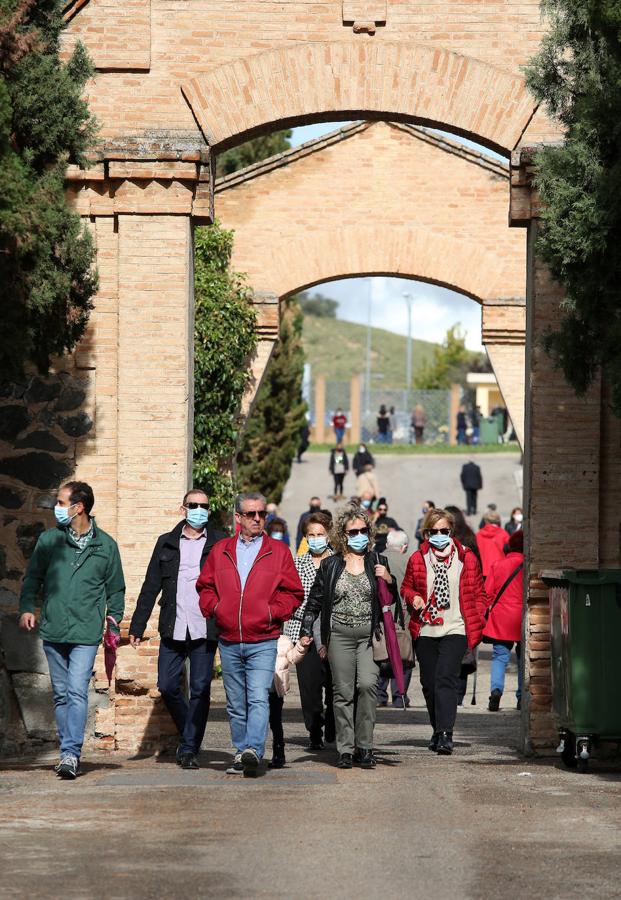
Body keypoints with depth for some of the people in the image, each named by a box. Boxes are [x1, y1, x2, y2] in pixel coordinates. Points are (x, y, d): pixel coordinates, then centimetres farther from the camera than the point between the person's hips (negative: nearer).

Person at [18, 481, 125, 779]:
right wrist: (27, 608, -4)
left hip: (86, 633, -3)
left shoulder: (105, 545, 5)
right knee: (61, 695, 8)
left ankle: (70, 754, -19)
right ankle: (69, 753, 16)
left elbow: (115, 588, 14)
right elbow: (33, 578, 12)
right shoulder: (49, 540, 8)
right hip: (52, 631, 3)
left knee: (77, 692, -14)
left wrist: (114, 619, 5)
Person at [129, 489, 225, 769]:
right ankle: (188, 734, 23)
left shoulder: (220, 544, 6)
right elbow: (150, 587, 13)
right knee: (167, 686, 1)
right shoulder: (166, 543, 12)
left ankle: (189, 748, 4)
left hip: (204, 630, -2)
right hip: (173, 629, 2)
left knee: (200, 690, -2)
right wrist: (137, 627, 8)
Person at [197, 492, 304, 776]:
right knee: (236, 704, 9)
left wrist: (273, 611, -9)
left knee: (258, 698, -18)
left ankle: (253, 750, -27)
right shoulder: (220, 551, 11)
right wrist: (214, 608, -1)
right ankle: (241, 756, 15)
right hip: (229, 643, 3)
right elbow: (205, 586, 17)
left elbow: (293, 592, 5)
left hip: (263, 642, -3)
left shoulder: (278, 551, 5)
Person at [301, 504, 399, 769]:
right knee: (343, 692, -1)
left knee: (367, 684, -17)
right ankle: (345, 750, 4)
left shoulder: (377, 562, 9)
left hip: (369, 636, -1)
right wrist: (306, 632, 7)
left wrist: (389, 581, -6)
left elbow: (393, 600, 13)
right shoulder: (330, 565, 8)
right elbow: (314, 601, 13)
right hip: (339, 635, 1)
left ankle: (364, 746, -9)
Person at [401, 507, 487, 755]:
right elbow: (406, 587, 18)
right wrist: (413, 598, -4)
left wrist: (477, 621, 0)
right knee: (429, 683, 9)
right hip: (426, 631, 3)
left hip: (455, 630, -3)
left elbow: (479, 593, 11)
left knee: (446, 679, -18)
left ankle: (445, 734, -23)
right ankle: (438, 730, 25)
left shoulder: (466, 558, 4)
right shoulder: (417, 559, 6)